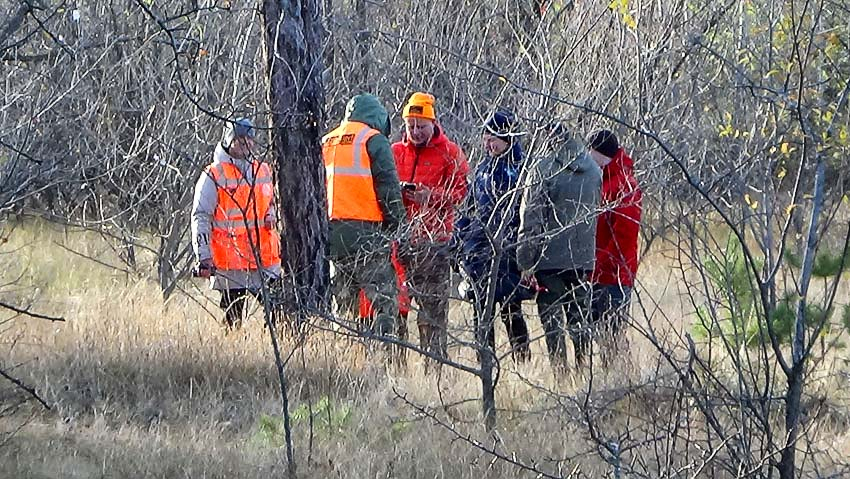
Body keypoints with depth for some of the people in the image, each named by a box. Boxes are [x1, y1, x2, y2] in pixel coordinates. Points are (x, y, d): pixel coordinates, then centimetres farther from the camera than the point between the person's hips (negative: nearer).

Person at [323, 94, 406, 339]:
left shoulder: (326, 143, 19)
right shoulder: (373, 140, -2)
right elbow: (388, 188, -8)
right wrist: (397, 225, -4)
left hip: (332, 233, 7)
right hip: (366, 232, -7)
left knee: (344, 300, 13)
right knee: (384, 300, -8)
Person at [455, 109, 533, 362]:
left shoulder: (523, 170, -2)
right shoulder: (483, 169, 16)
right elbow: (469, 210, 23)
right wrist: (459, 242, 16)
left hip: (509, 249, -6)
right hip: (480, 249, 6)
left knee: (510, 310, -7)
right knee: (482, 309, 4)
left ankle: (523, 361, 0)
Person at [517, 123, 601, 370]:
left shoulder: (542, 170, -11)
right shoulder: (594, 169, 8)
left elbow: (531, 219, -11)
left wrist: (526, 261, -7)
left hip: (550, 257, -5)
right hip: (584, 257, 5)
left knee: (551, 317, 2)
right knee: (580, 315, 14)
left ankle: (559, 368, -4)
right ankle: (583, 366, 13)